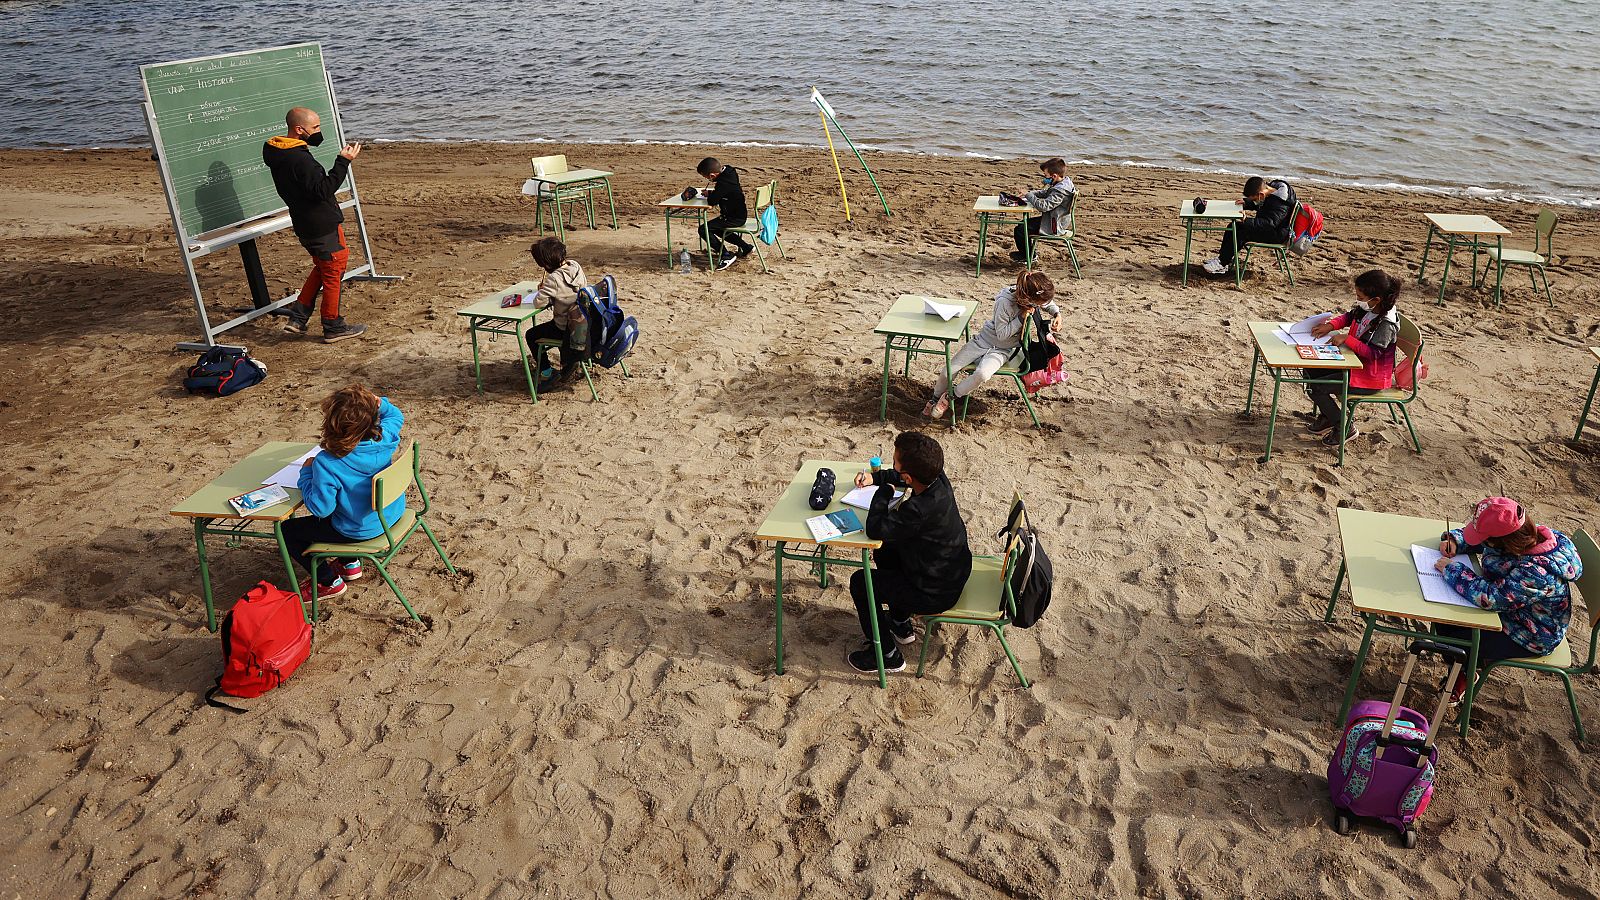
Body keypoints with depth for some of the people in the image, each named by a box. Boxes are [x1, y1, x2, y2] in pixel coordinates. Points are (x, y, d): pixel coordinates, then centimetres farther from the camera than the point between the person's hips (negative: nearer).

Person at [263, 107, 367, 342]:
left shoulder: (277, 154, 7)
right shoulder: (300, 159, -24)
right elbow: (324, 189, -25)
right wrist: (343, 162, -23)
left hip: (305, 225, 9)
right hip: (323, 226, -9)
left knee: (321, 268, 24)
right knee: (333, 273, 4)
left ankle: (298, 318, 21)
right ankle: (333, 327, 14)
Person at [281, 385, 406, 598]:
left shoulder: (326, 464, -33)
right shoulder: (384, 437, -18)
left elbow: (320, 508, -22)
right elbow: (396, 416, 7)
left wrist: (307, 473, -11)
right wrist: (380, 404, -13)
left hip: (361, 531, -7)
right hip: (392, 514, 7)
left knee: (287, 530, 11)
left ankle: (329, 582, 20)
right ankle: (350, 563, 41)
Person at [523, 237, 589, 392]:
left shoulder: (554, 279, -27)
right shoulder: (575, 266, -4)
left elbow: (539, 302, -26)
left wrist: (542, 291, -5)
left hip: (568, 328, -8)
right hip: (584, 322, 8)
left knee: (531, 335, 10)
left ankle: (546, 374, 10)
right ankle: (568, 362, 35)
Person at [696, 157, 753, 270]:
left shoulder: (724, 182, -28)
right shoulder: (728, 171, 1)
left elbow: (712, 201, -31)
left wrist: (708, 194, -10)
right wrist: (711, 193, 2)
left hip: (735, 218, -10)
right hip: (739, 214, 10)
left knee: (704, 230, -12)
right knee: (717, 228, 32)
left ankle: (727, 256, -8)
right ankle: (746, 246, 30)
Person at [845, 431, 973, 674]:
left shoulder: (919, 510, -38)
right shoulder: (937, 479, -11)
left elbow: (875, 529, -30)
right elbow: (901, 477, 13)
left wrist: (884, 491, -18)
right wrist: (875, 477, 4)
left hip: (936, 594, -9)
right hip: (953, 572, 9)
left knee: (860, 583, 0)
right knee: (884, 552, 25)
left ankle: (887, 656, 15)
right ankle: (901, 625, 40)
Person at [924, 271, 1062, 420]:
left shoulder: (1035, 300, -12)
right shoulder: (1005, 302, -28)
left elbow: (1050, 304, 13)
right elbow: (1001, 334, -20)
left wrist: (1057, 314, -6)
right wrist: (1022, 317, -27)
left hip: (1002, 350, 2)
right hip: (984, 340, -2)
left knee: (982, 374, -32)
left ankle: (949, 397, -7)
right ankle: (936, 399, 22)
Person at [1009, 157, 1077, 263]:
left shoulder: (1060, 191, -29)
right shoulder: (1064, 182, 4)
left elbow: (1043, 206, -34)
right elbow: (1043, 193, 17)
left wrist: (1028, 195, -23)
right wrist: (1029, 193, 3)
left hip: (1053, 226, -11)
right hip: (1052, 220, 11)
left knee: (1019, 230, -11)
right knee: (1024, 223, 22)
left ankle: (1028, 256, 8)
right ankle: (1025, 252, 33)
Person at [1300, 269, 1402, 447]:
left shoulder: (1387, 324, -27)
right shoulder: (1365, 309, -3)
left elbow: (1373, 353, -29)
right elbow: (1348, 317, 15)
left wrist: (1347, 339, -28)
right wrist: (1330, 325, -3)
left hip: (1371, 378, -9)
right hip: (1355, 362, 9)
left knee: (1315, 387, -17)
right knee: (1311, 370, 8)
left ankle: (1344, 427, 1)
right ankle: (1326, 417, 21)